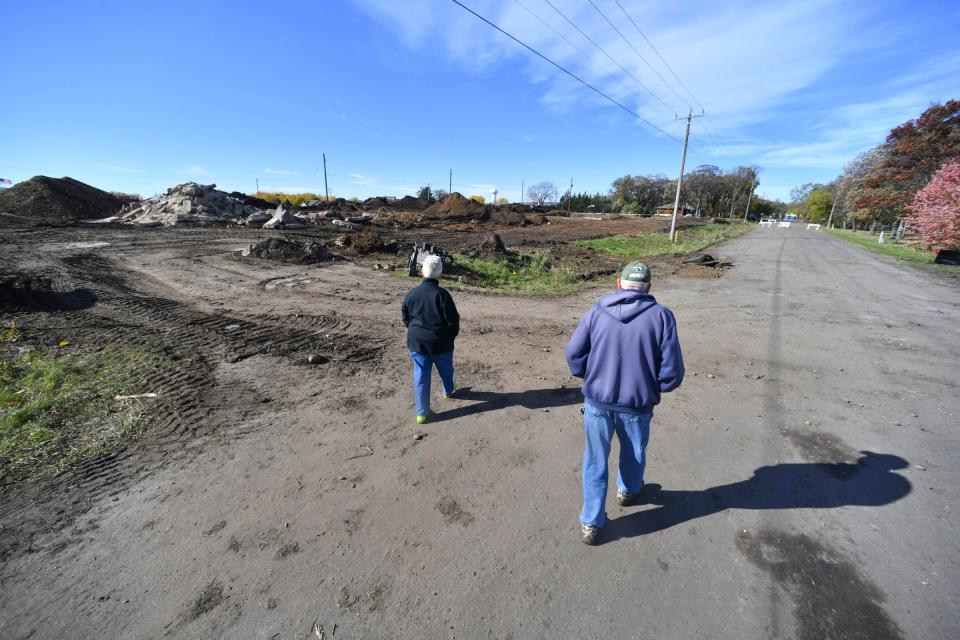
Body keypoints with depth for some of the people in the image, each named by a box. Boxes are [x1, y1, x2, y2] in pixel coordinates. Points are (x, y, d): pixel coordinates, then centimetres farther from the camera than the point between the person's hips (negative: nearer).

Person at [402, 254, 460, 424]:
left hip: (416, 342, 3)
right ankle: (448, 390, 51)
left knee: (421, 376, 9)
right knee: (446, 369, 25)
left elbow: (406, 319, 7)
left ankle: (422, 413, 14)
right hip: (440, 343, -2)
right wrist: (451, 336, 5)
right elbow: (453, 320, -14)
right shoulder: (442, 294, -18)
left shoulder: (411, 294, -4)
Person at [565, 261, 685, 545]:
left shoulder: (597, 311, -8)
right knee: (634, 454, 28)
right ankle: (628, 491, 55)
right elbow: (672, 373, -12)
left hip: (597, 402, 0)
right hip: (637, 405, 0)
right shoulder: (661, 316, -12)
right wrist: (652, 389, 8)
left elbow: (573, 353, -6)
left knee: (595, 461, 17)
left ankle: (591, 523, 27)